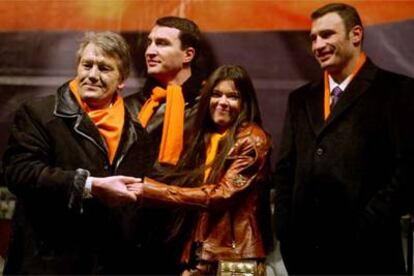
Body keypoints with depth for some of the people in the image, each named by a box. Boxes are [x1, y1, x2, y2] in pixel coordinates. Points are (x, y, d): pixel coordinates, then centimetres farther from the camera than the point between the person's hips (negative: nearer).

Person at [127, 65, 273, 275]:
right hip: (199, 254, 6)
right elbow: (189, 186, 14)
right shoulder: (206, 138, 14)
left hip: (234, 255, -6)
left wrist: (152, 191, -16)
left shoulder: (252, 140, -8)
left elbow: (223, 194, -16)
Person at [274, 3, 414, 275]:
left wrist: (370, 226, -15)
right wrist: (285, 226, 3)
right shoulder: (301, 98, 17)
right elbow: (286, 168, 16)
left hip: (365, 247, -5)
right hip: (305, 245, 5)